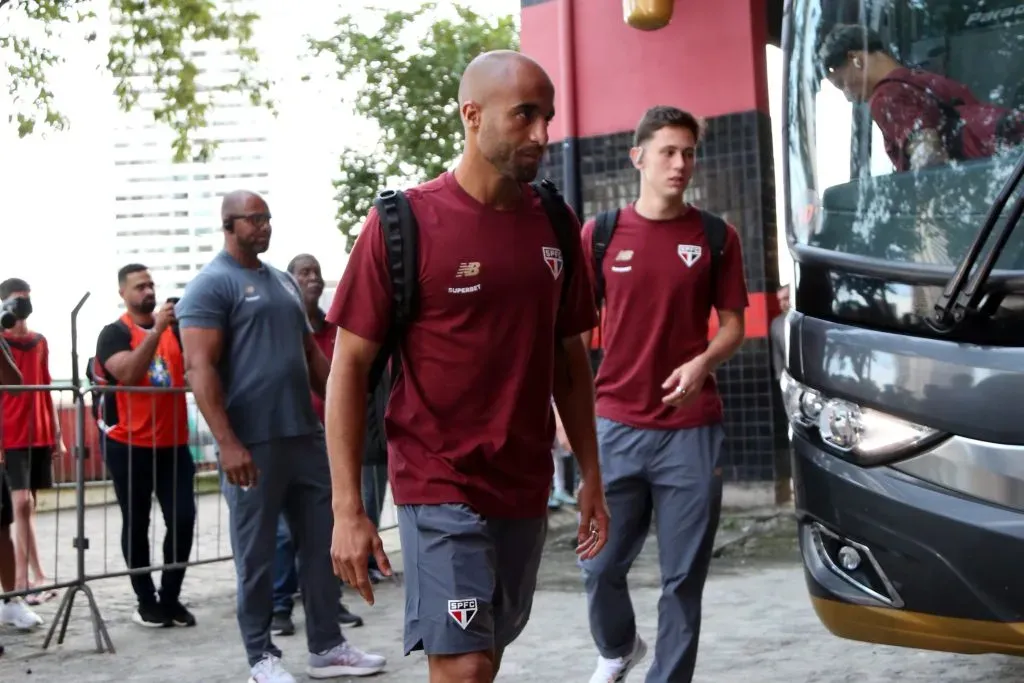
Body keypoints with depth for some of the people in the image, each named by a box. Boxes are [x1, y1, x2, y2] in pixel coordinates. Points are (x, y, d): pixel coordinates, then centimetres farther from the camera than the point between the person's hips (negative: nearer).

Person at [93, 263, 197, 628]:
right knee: (136, 524, 5)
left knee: (183, 519, -4)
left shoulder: (175, 329, 10)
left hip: (174, 443, 3)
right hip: (129, 446, -3)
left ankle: (171, 597, 8)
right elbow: (128, 373, -20)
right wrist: (156, 330, -27)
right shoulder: (114, 333, -3)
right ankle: (146, 600, 14)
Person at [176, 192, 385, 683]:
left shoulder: (284, 282, 17)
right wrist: (227, 443, -22)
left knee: (322, 543, 10)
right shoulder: (211, 286, -7)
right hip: (253, 444, -7)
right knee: (257, 554, 3)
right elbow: (200, 368, -14)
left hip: (306, 435, 7)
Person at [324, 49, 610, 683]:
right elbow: (350, 368, -9)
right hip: (441, 489, -5)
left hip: (527, 490, 5)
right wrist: (347, 509, -14)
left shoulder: (555, 226, 5)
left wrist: (591, 476, 11)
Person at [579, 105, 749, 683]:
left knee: (684, 577, 3)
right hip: (616, 426, 1)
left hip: (693, 429, 0)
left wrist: (702, 364, -15)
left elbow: (733, 327, 6)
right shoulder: (600, 234, 3)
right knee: (602, 565, 8)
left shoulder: (716, 238, 3)